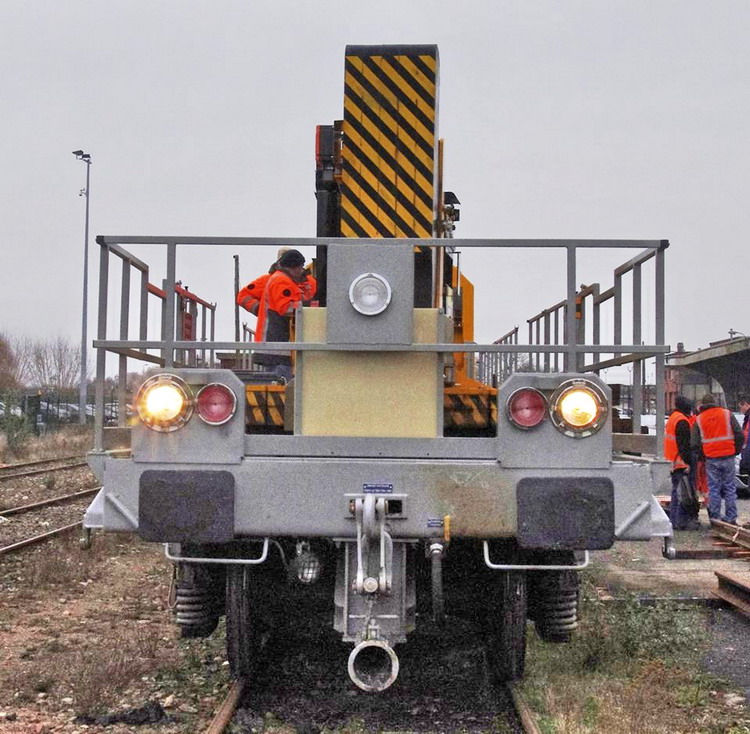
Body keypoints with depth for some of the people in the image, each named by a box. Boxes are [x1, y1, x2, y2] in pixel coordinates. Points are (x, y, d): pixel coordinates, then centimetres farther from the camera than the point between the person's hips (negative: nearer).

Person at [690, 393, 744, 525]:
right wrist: (736, 451, 12)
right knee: (729, 487, 8)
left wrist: (702, 454, 14)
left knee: (714, 489, 7)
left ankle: (715, 518, 8)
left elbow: (694, 444, -2)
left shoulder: (699, 420, 2)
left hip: (711, 459, 0)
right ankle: (731, 518, 9)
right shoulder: (727, 414, 2)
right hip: (728, 457, 0)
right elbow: (740, 435, -1)